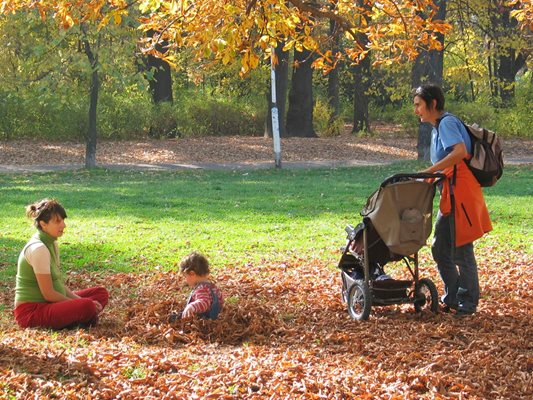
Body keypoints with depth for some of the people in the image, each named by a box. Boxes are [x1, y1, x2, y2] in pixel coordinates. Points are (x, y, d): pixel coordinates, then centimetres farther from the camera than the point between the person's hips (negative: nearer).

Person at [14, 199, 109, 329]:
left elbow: (59, 285, 13)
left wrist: (78, 300, -3)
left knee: (101, 293, 7)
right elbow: (48, 294, -19)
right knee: (87, 307, -31)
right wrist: (79, 303, -11)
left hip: (46, 304, 10)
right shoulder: (38, 249, -19)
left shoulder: (52, 245, 11)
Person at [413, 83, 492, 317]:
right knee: (440, 249, 13)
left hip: (461, 192, -10)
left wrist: (430, 171, -28)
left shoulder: (447, 123, -11)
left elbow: (460, 151, -28)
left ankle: (468, 304, 6)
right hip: (450, 194, 10)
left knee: (461, 250, -3)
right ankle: (452, 298, 22)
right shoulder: (438, 127, 18)